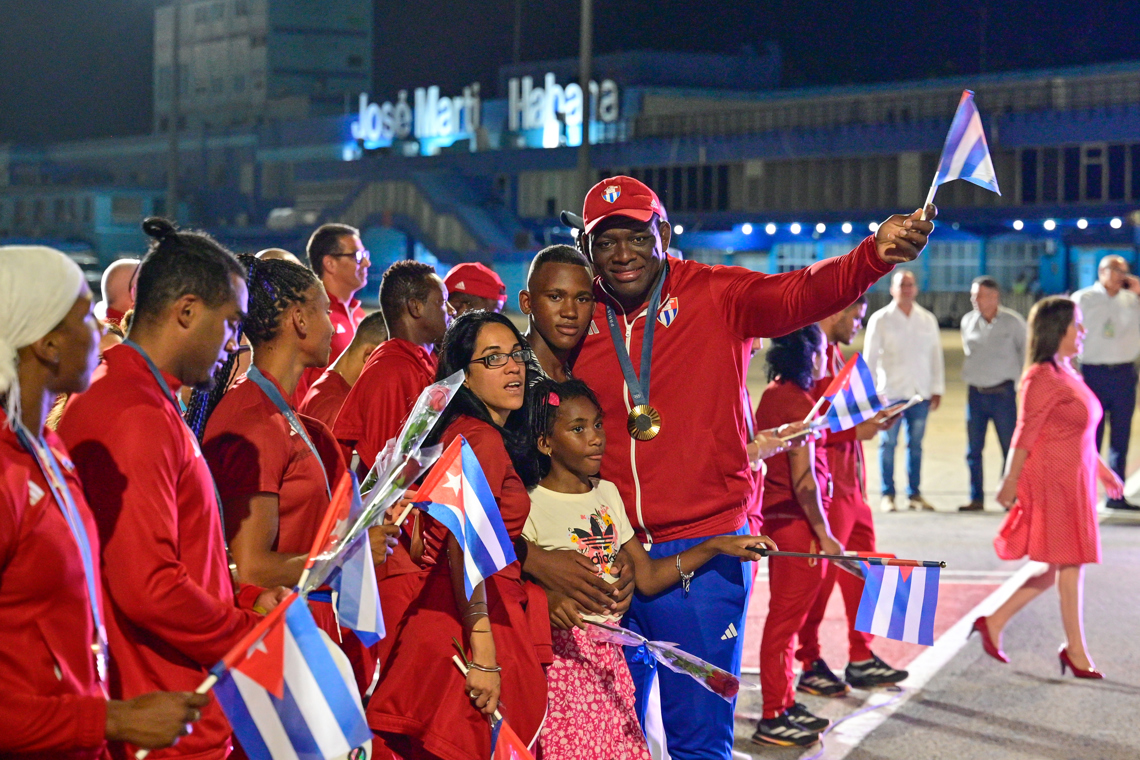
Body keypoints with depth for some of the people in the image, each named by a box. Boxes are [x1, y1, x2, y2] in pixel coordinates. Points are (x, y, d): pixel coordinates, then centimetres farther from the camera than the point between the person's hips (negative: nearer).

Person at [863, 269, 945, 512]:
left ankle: (914, 494, 14)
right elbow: (870, 358, 1)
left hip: (920, 393, 3)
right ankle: (887, 495, 7)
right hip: (890, 392, -2)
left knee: (916, 444, 7)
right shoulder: (880, 320, 1)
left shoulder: (928, 320, 9)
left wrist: (937, 389, 9)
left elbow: (936, 356, 13)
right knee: (888, 444, 0)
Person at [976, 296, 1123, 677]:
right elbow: (1025, 435, -17)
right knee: (1069, 565, -2)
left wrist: (1101, 469, 21)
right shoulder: (1044, 378, -16)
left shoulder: (1066, 372, 13)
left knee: (1057, 566, 12)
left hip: (1073, 481, 10)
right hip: (1053, 481, -10)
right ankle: (1076, 652, 8)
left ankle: (993, 623, 20)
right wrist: (1009, 483, -15)